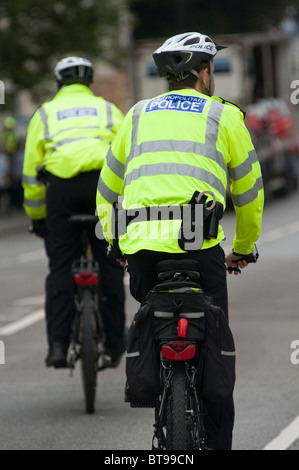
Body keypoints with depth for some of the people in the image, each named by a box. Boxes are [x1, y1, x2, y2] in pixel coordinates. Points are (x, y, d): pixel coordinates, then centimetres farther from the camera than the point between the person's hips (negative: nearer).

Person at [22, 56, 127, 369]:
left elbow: (31, 170, 16)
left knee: (60, 267, 4)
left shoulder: (44, 113, 21)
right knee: (109, 264, 8)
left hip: (60, 185, 0)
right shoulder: (108, 110, 21)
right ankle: (114, 342, 8)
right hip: (103, 181, 0)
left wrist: (36, 217, 23)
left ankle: (58, 344, -5)